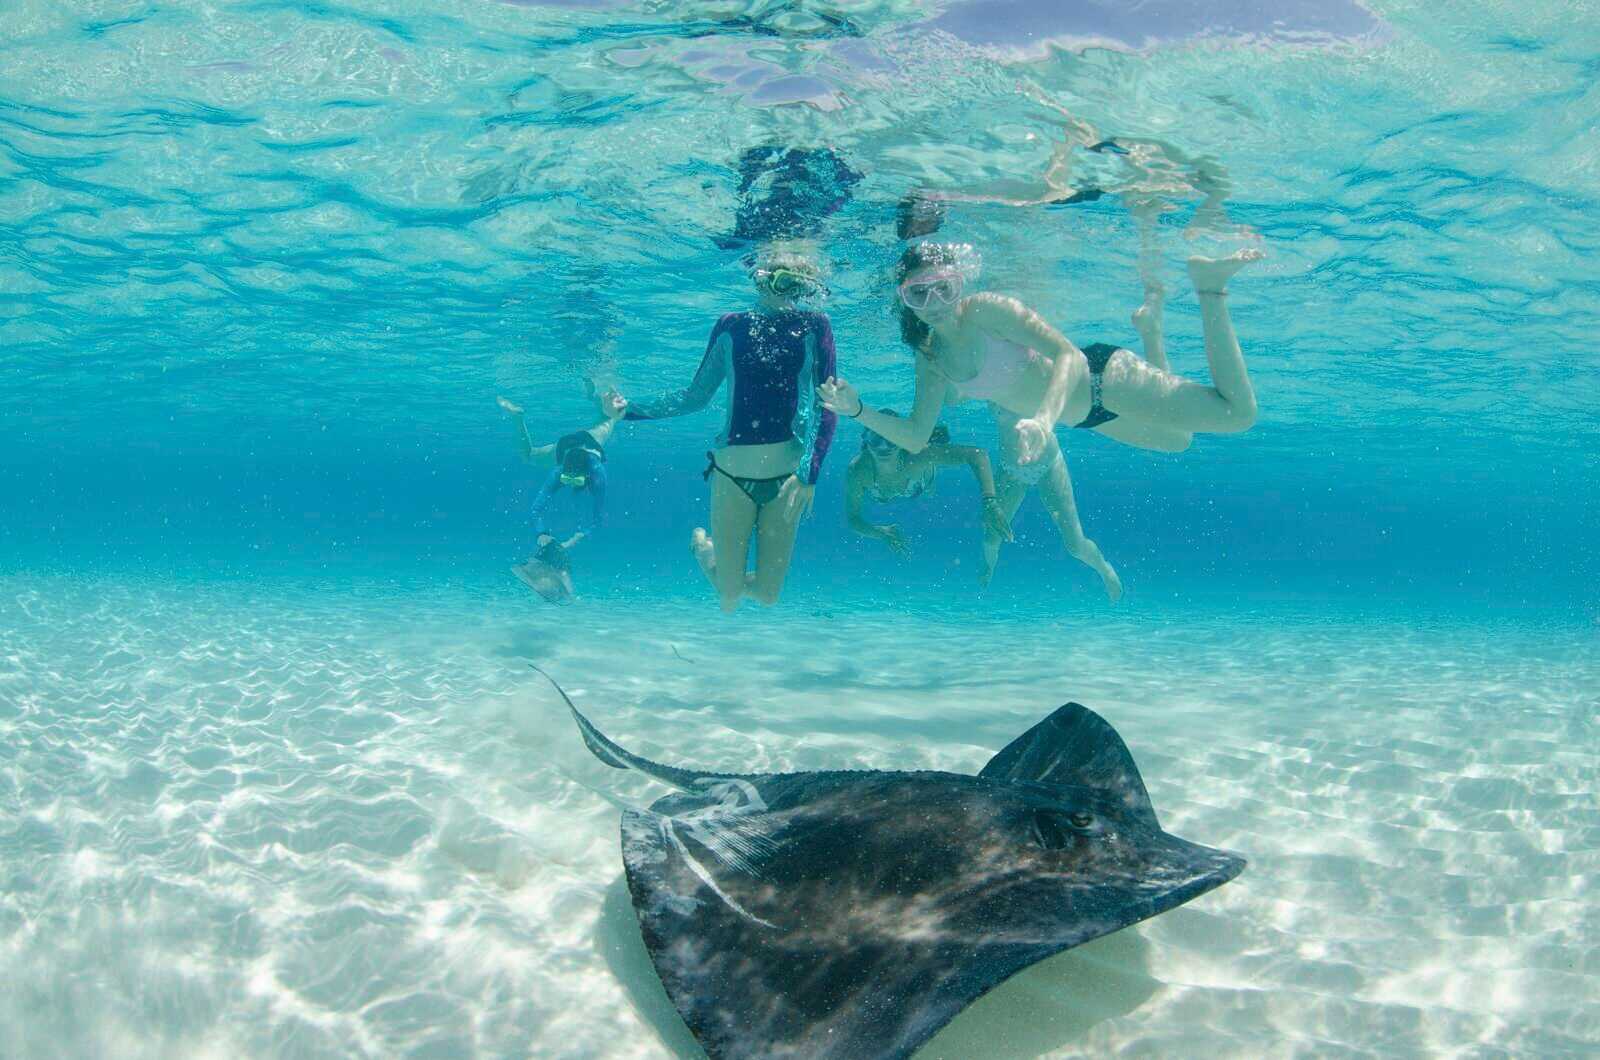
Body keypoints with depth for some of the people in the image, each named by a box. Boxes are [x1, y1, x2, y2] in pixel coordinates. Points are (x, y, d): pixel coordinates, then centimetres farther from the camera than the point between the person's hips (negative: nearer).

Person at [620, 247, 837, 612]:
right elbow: (695, 396, 10)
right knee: (729, 595, 4)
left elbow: (827, 407, -3)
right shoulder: (732, 326, 5)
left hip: (786, 475, 0)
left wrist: (809, 474, -12)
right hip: (731, 473, 0)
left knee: (768, 595, 2)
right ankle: (702, 546, 36)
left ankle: (730, 578, 36)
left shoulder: (813, 326, 0)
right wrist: (628, 410, 4)